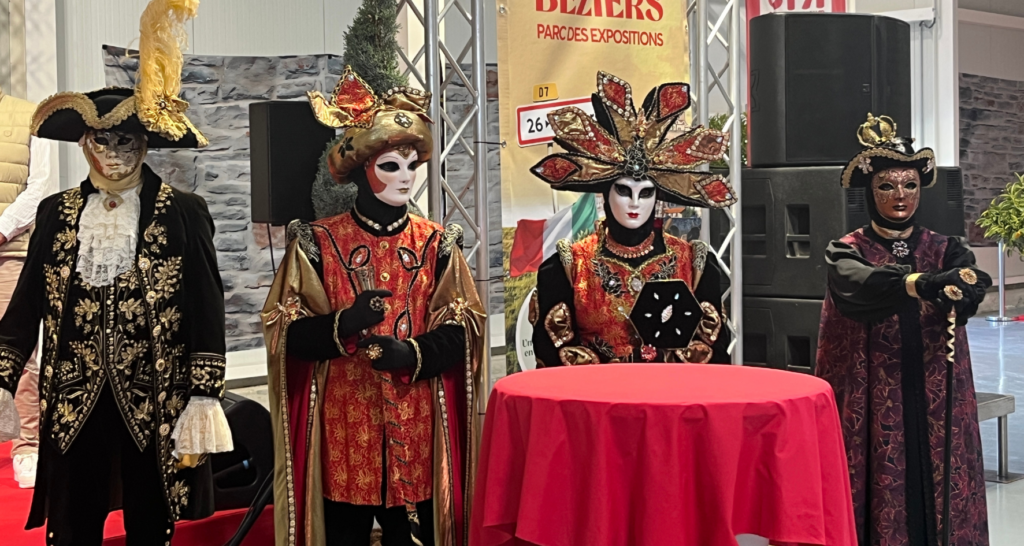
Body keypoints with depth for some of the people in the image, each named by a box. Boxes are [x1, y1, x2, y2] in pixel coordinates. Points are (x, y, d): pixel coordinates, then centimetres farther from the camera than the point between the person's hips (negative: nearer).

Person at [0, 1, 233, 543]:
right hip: (74, 404, 2)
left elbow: (206, 310, -4)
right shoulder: (56, 214, 7)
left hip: (154, 406, -2)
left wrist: (205, 398, -10)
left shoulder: (183, 213, -2)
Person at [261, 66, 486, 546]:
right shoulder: (318, 244, 1)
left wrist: (412, 353, -17)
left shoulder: (435, 244, 6)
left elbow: (463, 330, 1)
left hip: (417, 422, 2)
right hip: (343, 422, -1)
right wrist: (342, 325, -21)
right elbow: (288, 334, -2)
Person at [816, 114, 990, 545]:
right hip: (871, 407, -2)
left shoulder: (945, 250, 8)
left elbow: (971, 287, -14)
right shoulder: (846, 253, 1)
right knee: (876, 501, -4)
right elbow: (860, 286, -23)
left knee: (937, 494, 2)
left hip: (934, 407, 2)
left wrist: (957, 292, -38)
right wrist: (920, 284, -41)